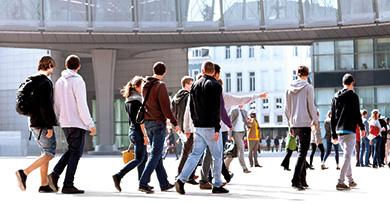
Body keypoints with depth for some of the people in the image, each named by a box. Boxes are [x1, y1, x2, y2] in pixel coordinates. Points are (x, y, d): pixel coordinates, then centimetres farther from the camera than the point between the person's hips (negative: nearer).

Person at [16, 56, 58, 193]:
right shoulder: (45, 82, -14)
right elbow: (46, 105, -21)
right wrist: (50, 126, -20)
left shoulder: (31, 81, 14)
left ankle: (44, 184, 12)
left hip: (33, 122, 9)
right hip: (43, 124, -9)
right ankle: (24, 173, -17)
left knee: (45, 153, 13)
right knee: (50, 153, -5)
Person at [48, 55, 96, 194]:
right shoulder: (77, 81, -11)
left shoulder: (59, 82, 11)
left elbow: (56, 105, 14)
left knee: (71, 150, 19)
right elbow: (82, 105, -16)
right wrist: (91, 124, -12)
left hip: (65, 123, 7)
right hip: (77, 123, -7)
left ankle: (55, 174, 4)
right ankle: (68, 185, -1)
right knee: (76, 153, 0)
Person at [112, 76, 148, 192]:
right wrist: (145, 135, -18)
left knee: (144, 157, 15)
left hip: (131, 130, 9)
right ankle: (118, 176, -14)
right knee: (139, 159, -6)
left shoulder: (128, 100, 13)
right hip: (138, 131, -9)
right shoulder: (138, 100, -15)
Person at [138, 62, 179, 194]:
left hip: (147, 123, 8)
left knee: (157, 153, 12)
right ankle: (143, 183, -13)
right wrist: (174, 123, -11)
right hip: (158, 123, -8)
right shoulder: (160, 86, -13)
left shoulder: (145, 86, 11)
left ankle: (164, 183, 18)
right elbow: (165, 107, -16)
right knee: (155, 154, -6)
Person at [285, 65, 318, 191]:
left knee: (302, 151, 15)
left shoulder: (290, 88, 9)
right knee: (302, 152, -7)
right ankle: (295, 179, -19)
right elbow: (311, 106, -7)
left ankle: (302, 180, 16)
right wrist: (315, 120, 6)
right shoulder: (308, 87, -7)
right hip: (305, 123, -6)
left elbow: (287, 109, 12)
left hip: (294, 124, 6)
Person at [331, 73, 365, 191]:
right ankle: (340, 182, -14)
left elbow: (333, 117, 13)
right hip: (349, 130, -7)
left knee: (347, 155, 18)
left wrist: (334, 134, 17)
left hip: (339, 131, 7)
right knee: (347, 156, -7)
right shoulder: (353, 96, -7)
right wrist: (362, 127, 5)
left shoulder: (336, 97, 12)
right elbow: (357, 114, -9)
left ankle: (350, 180, 24)